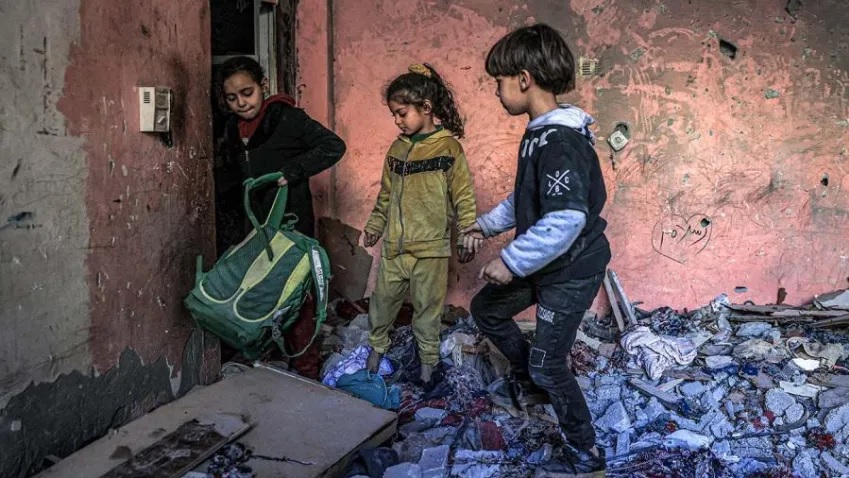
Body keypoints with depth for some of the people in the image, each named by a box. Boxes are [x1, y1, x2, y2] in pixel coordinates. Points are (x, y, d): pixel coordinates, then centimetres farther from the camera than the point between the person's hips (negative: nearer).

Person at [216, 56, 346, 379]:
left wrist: (291, 171, -23)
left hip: (292, 223, -7)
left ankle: (306, 373, 7)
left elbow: (334, 146, -17)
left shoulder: (286, 118, -11)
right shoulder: (233, 129, 12)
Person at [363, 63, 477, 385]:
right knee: (382, 300, 14)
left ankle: (428, 359, 26)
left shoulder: (449, 148, -9)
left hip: (430, 249, -5)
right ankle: (376, 347, 35)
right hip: (394, 247, 5)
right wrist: (375, 226, 19)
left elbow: (464, 198, -8)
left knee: (428, 308, 8)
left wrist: (467, 238, -8)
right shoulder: (397, 148, 7)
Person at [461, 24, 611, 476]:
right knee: (486, 309, 20)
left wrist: (512, 261, -29)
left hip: (572, 270, -10)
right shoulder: (539, 132, 5)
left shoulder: (560, 141, -27)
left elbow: (567, 218, -36)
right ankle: (530, 384, 38)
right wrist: (488, 224, 19)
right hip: (543, 264, 10)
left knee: (548, 364, 0)